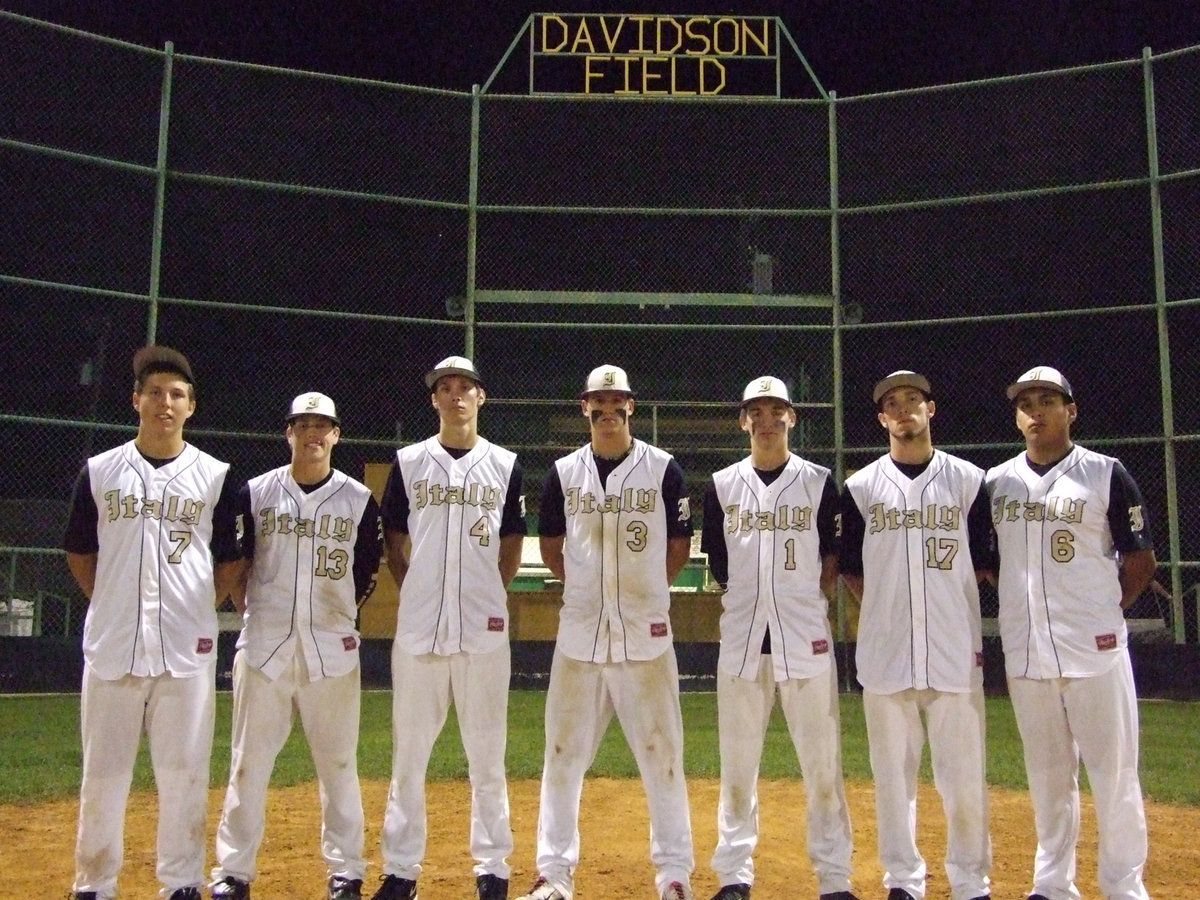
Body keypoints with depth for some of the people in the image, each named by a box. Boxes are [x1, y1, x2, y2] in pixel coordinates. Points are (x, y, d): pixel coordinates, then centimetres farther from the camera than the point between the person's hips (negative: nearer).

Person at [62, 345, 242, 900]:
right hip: (112, 646, 1)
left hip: (187, 648, -1)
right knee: (103, 771, 7)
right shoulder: (99, 472, 5)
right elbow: (79, 553, 13)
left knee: (185, 771, 4)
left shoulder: (216, 477, 3)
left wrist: (196, 609, 3)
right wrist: (113, 606, 7)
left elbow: (229, 563, 9)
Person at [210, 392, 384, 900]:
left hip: (332, 648, 0)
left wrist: (335, 612, 5)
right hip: (263, 645, 1)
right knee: (249, 761, 5)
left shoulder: (359, 499, 4)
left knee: (338, 762, 4)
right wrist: (251, 612, 5)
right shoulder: (255, 493, 5)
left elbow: (368, 573, 10)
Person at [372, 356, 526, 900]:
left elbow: (512, 547, 12)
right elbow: (393, 541, 13)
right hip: (418, 627, 1)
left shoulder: (505, 465, 6)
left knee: (486, 753, 5)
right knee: (408, 750, 6)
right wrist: (418, 594, 7)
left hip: (483, 629, 0)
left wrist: (486, 597, 5)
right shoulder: (409, 462, 6)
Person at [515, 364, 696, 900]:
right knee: (563, 752, 6)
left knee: (662, 753, 1)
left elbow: (679, 548, 8)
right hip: (579, 633, 2)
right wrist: (593, 589, 10)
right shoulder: (563, 473, 7)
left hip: (646, 634, -2)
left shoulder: (663, 469, 1)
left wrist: (642, 590, 6)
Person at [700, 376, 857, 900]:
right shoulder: (722, 486, 7)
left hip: (805, 638, -2)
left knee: (822, 759, 1)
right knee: (737, 760, 7)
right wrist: (739, 604, 6)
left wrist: (813, 603, -2)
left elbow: (833, 559, 5)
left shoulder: (818, 482, 3)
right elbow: (716, 562, 12)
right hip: (741, 638, 2)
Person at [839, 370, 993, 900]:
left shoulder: (968, 480, 7)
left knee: (964, 771, 2)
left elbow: (984, 563, 10)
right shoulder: (860, 487, 8)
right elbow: (849, 568, 11)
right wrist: (883, 609, 3)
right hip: (885, 652, 1)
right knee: (893, 769, 6)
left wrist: (957, 610, 4)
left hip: (956, 651, 0)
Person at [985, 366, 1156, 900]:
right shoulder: (996, 482, 8)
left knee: (1114, 772, 2)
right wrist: (1019, 607, 6)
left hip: (1094, 650, -3)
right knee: (1047, 775, 13)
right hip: (1024, 652, 4)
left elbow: (1140, 561, 1)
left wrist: (1101, 612, 0)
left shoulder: (1106, 475, -2)